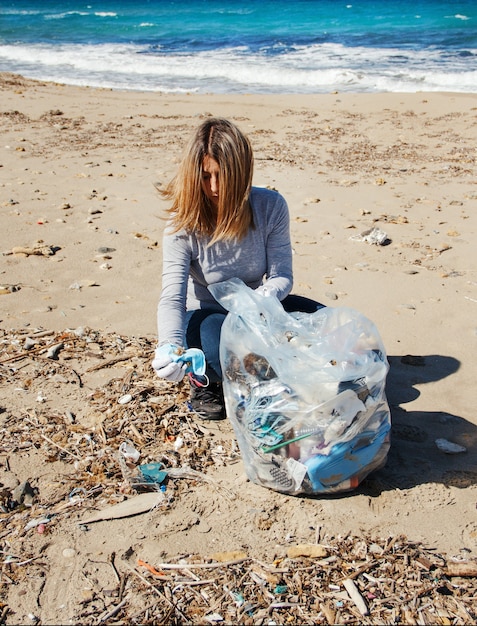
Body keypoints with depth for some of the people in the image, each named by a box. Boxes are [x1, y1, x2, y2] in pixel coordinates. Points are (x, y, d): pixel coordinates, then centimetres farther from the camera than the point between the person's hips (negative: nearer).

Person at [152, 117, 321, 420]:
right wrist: (170, 347, -48)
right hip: (206, 316, -3)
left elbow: (282, 276, -12)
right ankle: (205, 379, -2)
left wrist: (265, 297, -38)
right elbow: (172, 297, -27)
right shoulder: (183, 223, -21)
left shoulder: (271, 207, -16)